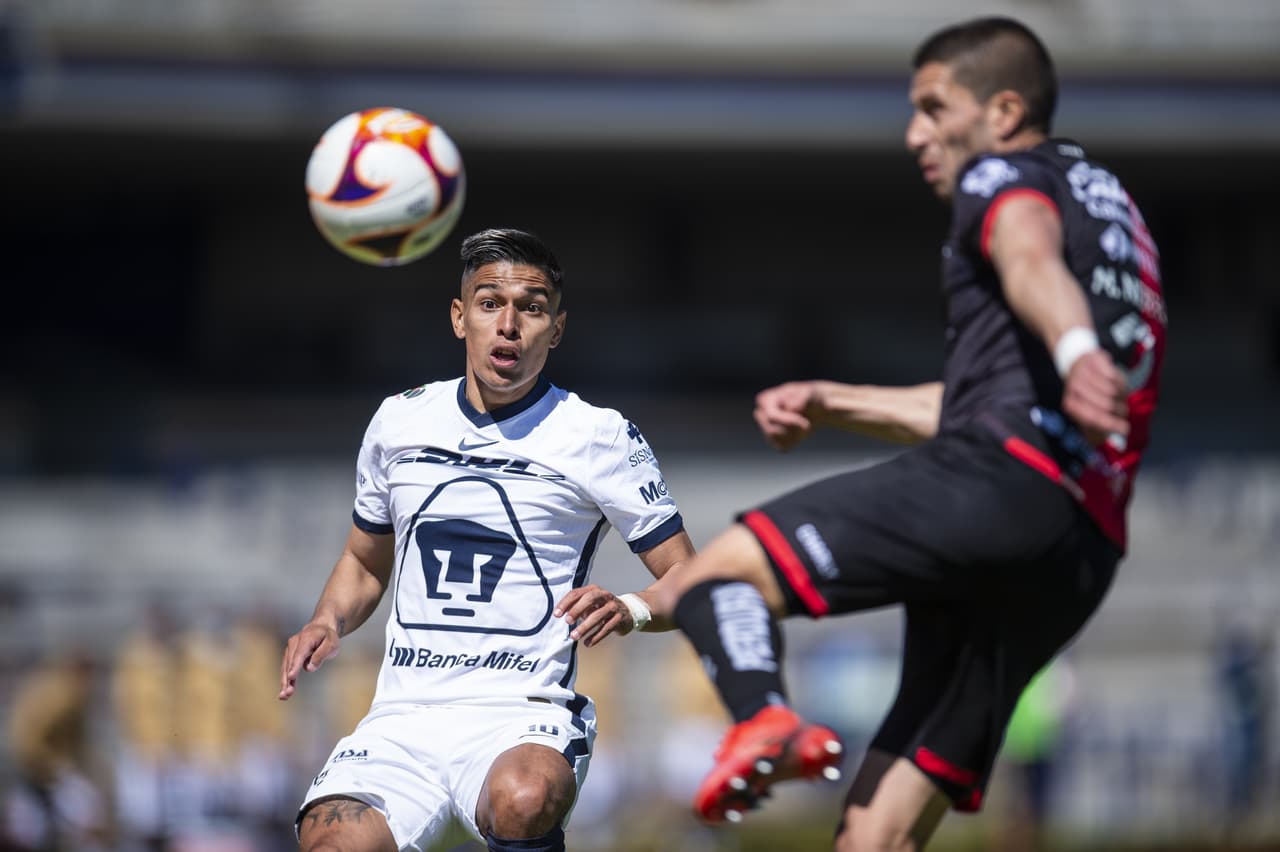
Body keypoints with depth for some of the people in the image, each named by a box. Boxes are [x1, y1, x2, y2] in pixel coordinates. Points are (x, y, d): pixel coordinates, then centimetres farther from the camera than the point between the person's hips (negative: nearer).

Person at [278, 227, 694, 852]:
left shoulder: (599, 436, 0)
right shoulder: (399, 420, 11)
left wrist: (632, 610, -18)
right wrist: (327, 623, 6)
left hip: (525, 716, -3)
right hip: (402, 720, 3)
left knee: (524, 800, -38)